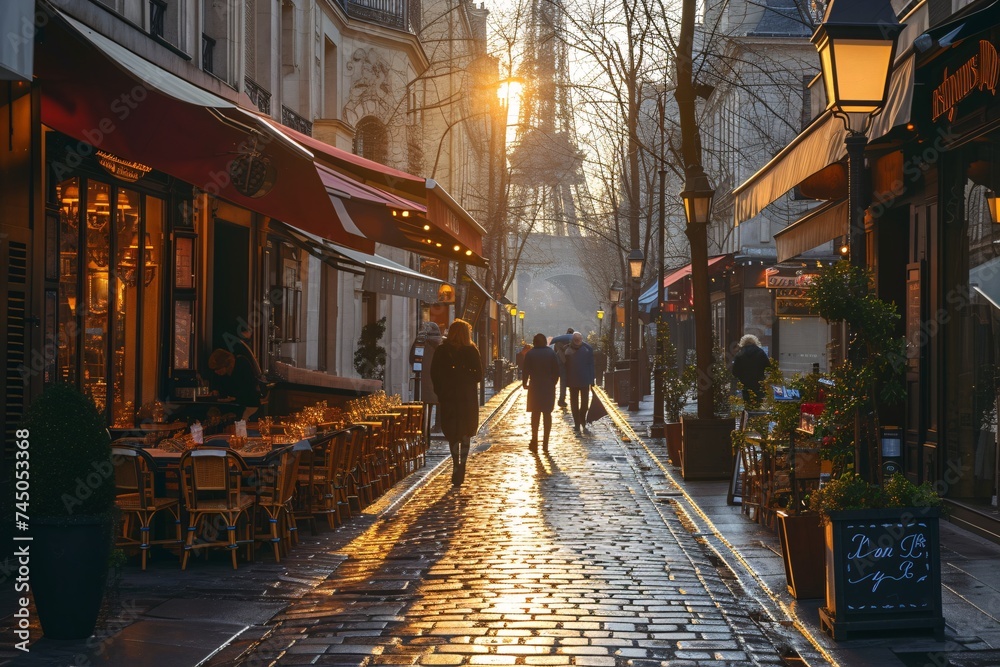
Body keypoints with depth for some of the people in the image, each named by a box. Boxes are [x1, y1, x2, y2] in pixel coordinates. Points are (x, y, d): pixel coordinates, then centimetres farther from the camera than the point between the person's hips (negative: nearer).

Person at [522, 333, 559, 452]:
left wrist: (524, 383, 7)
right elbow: (556, 370, -2)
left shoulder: (530, 354, -4)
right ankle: (545, 443, 4)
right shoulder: (551, 353, 0)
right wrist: (553, 383, 8)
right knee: (547, 414, 6)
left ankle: (534, 441, 2)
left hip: (535, 387, -1)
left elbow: (526, 371, -6)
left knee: (535, 414, 7)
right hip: (549, 387, 1)